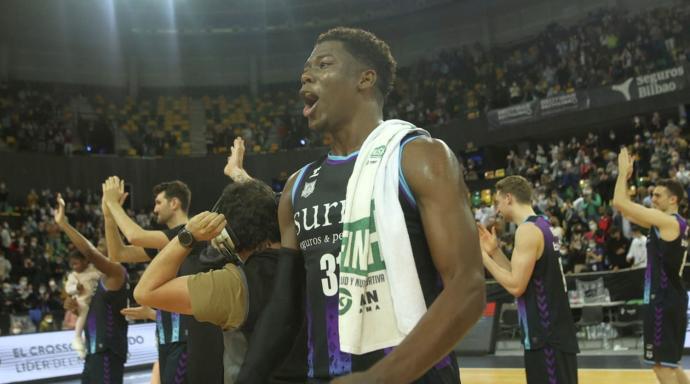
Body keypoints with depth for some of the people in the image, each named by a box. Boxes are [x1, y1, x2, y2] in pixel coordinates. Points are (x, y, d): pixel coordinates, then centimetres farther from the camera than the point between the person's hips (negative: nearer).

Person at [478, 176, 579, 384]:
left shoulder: (528, 230, -15)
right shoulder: (542, 225, 14)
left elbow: (516, 286, -19)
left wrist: (482, 256, -11)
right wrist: (494, 251, 15)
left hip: (547, 337, -10)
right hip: (551, 333, 10)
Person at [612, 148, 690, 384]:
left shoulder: (667, 221, -14)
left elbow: (620, 202, -19)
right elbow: (626, 210, 20)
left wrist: (623, 172, -6)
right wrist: (626, 176, 16)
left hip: (664, 300, -10)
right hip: (670, 298, 10)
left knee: (662, 365, -6)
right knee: (669, 363, 19)